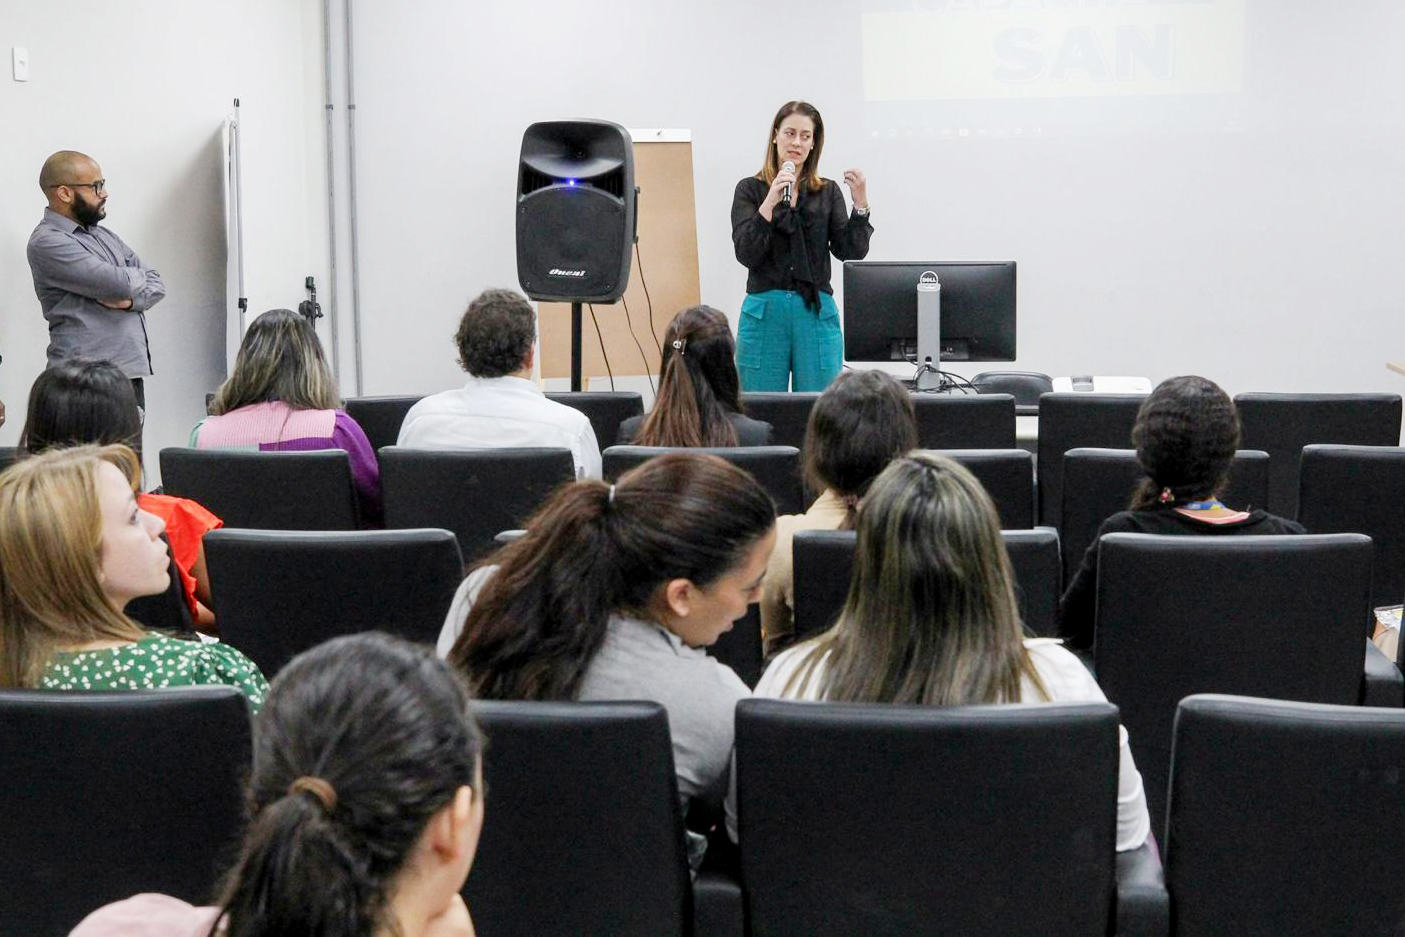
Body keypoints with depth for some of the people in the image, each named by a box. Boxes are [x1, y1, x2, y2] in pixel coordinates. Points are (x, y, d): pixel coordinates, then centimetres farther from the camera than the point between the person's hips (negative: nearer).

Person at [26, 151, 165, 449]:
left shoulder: (103, 235, 19)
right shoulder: (47, 242, -9)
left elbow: (156, 285, 14)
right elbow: (119, 283, -19)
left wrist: (130, 299, -8)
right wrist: (137, 277, 5)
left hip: (130, 373, 8)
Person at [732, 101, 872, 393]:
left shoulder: (828, 192, 11)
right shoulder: (750, 189, 5)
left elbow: (852, 251, 1)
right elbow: (746, 254, -7)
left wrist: (861, 204, -12)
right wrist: (770, 202, -17)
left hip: (817, 314, 1)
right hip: (765, 312, -1)